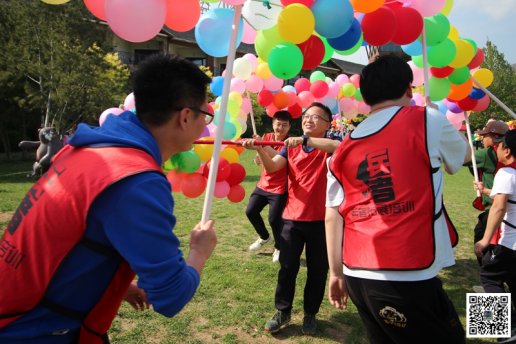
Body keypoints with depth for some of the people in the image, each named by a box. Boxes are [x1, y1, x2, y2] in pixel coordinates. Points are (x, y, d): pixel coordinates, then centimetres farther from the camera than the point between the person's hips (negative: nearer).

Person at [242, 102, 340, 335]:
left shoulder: (328, 147, -3)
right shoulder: (291, 147, 7)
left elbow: (340, 147, -29)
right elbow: (271, 167, -9)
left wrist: (305, 140, -36)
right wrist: (259, 149, -28)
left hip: (320, 219, -2)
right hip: (292, 218, 2)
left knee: (318, 270, 10)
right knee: (287, 267, 8)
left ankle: (310, 314, 30)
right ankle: (282, 312, 25)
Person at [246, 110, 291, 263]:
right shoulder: (266, 137, 2)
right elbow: (258, 160, 0)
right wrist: (258, 158, -24)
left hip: (279, 188, -6)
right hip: (263, 185, 6)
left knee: (274, 219, -7)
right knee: (250, 211, 7)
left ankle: (279, 248, 20)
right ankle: (264, 237, 34)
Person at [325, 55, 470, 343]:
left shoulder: (344, 148, 9)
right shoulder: (427, 120, -2)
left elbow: (333, 218, 6)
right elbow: (465, 154, 19)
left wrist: (337, 273, 14)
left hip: (357, 276, 6)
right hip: (409, 278, -5)